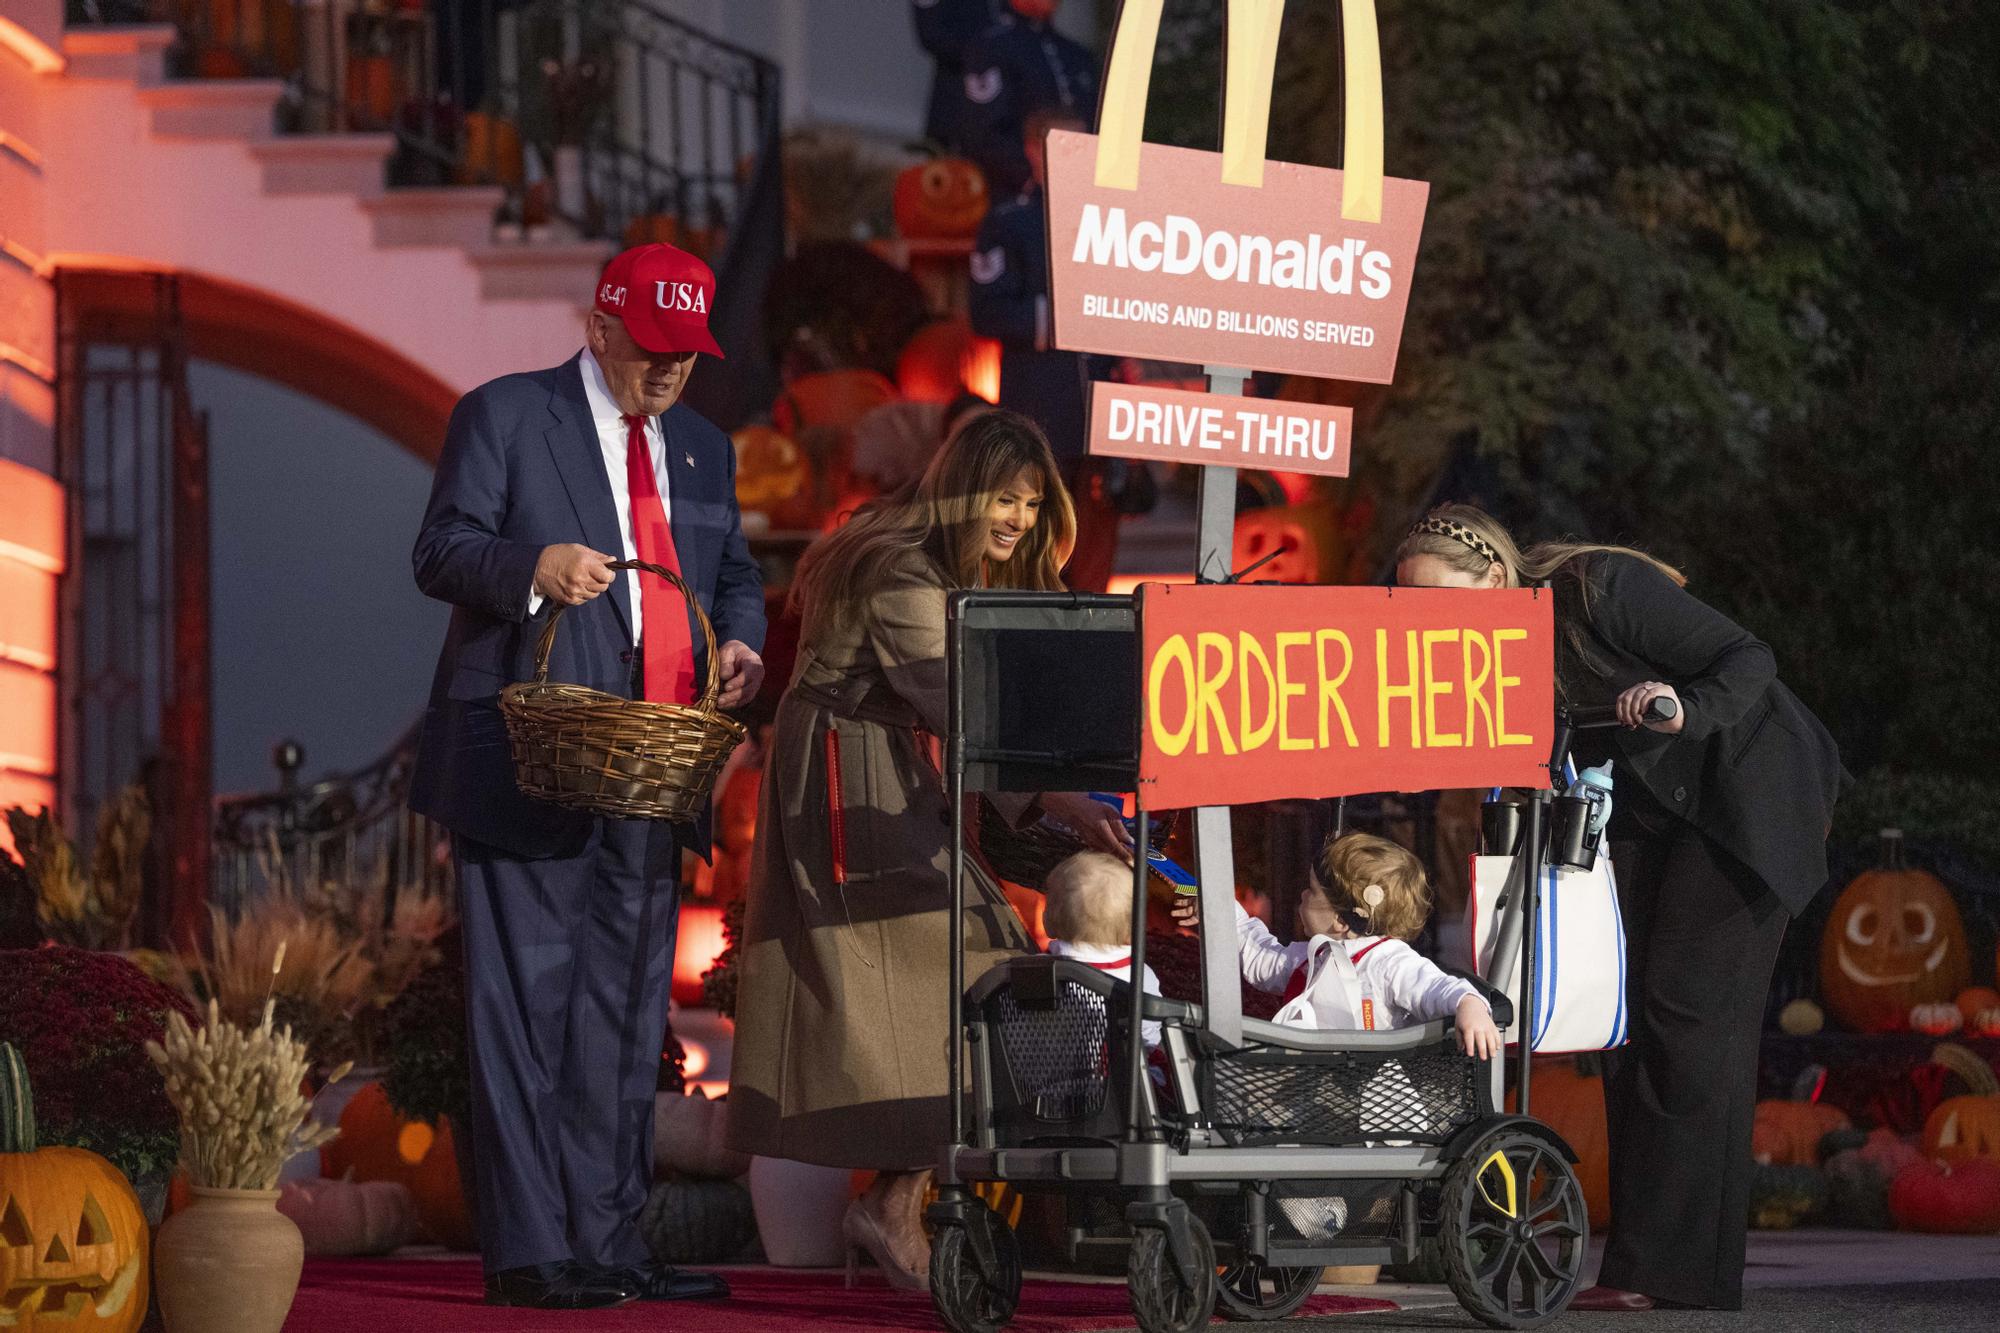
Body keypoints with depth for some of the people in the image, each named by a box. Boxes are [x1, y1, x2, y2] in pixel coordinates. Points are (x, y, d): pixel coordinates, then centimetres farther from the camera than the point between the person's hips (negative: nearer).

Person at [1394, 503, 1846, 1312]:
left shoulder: (1603, 590, -26)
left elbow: (1749, 660, -26)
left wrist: (1686, 709, -43)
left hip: (1745, 793, -8)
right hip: (1652, 811, 8)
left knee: (1685, 1011, -15)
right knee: (1628, 1017, 3)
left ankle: (1673, 1267, -16)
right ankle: (1641, 1259, 4)